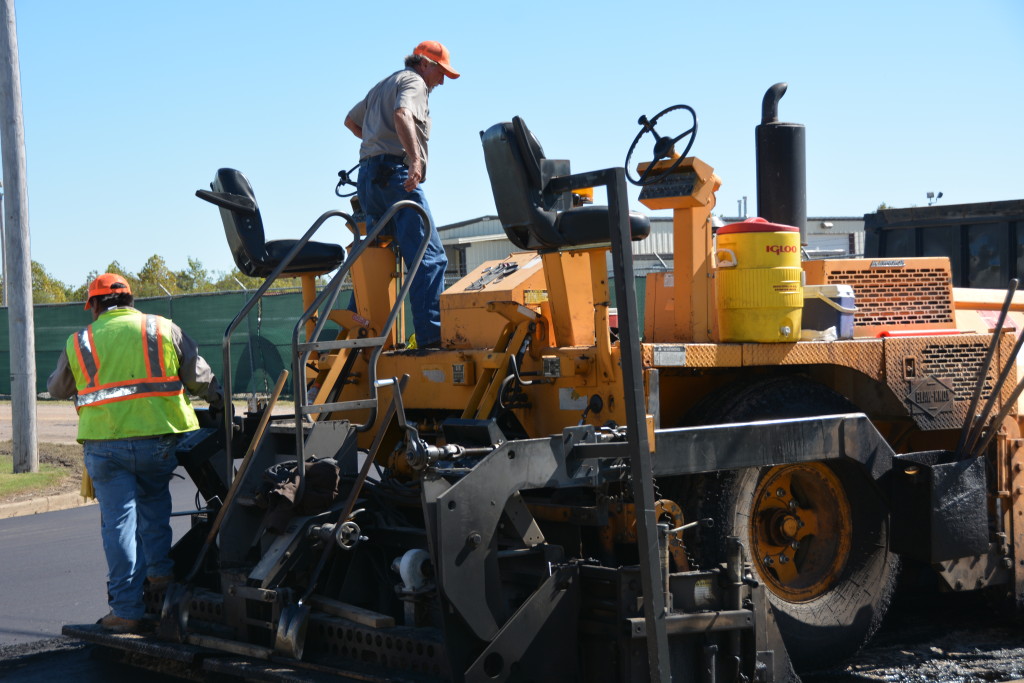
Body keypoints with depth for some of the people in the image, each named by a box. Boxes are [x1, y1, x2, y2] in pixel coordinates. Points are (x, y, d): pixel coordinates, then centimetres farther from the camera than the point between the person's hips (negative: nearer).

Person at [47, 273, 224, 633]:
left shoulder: (78, 343, 9)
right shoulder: (164, 329, 8)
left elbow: (57, 389, 23)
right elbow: (200, 377, 8)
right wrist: (217, 402, 27)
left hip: (104, 445, -1)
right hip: (159, 438, 1)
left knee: (119, 522, 3)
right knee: (154, 499, 27)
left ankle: (126, 609, 4)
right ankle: (160, 569, 22)